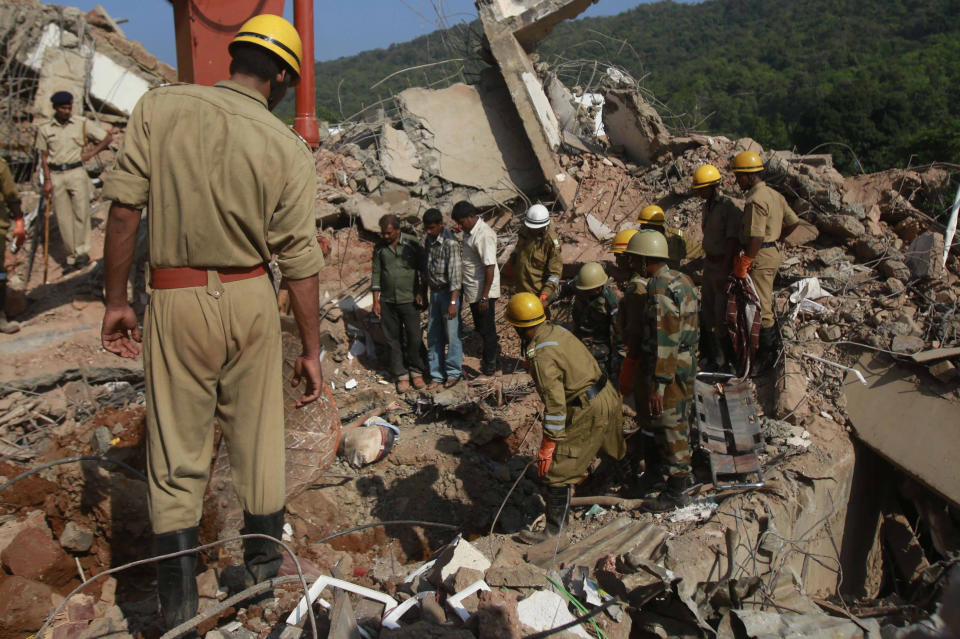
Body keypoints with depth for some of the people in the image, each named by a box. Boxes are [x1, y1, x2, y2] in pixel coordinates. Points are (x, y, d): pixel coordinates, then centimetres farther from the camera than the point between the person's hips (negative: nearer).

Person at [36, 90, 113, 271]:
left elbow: (108, 137, 8)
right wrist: (47, 180, 1)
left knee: (81, 212, -10)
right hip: (56, 176, 2)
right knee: (63, 218, 2)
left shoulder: (82, 124, 2)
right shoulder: (45, 128, 6)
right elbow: (44, 156, 9)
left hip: (76, 172, -2)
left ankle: (81, 252, -1)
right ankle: (72, 257, 8)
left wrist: (91, 153, -1)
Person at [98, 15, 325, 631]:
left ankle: (179, 596, 16)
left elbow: (124, 209, -6)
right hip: (251, 301, 1)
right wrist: (312, 350, 4)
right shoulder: (289, 148, -4)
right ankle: (264, 569, 31)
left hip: (176, 301, 0)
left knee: (177, 450, 9)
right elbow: (300, 261, -3)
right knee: (259, 441, 14)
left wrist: (117, 299, 4)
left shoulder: (158, 107, -2)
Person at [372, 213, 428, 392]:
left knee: (414, 338, 0)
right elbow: (376, 274, 6)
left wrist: (421, 292, -4)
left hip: (409, 300, -2)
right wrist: (376, 301, 3)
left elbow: (423, 270, 2)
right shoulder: (379, 248, 2)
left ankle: (416, 372, 18)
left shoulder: (412, 244, -6)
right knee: (394, 339, 7)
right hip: (387, 302, 2)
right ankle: (401, 375, 17)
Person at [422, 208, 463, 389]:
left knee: (452, 334, 2)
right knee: (433, 335, 9)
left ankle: (454, 372, 16)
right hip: (434, 292, 7)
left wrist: (453, 302, -27)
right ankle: (436, 374, 18)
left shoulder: (450, 243, -19)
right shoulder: (429, 240, 5)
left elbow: (455, 273, -23)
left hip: (448, 292, -7)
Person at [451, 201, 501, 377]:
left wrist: (484, 296, -24)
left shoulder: (484, 235, -24)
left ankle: (490, 365, 20)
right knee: (480, 326, 23)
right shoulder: (469, 231, 5)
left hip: (483, 291, -9)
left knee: (486, 328, 5)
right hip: (473, 290, 9)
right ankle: (493, 349, 44)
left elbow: (490, 267, -25)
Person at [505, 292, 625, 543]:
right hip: (608, 397, 10)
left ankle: (553, 530, 6)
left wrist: (547, 445, -20)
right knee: (613, 450, 33)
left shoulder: (543, 356, -24)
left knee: (557, 468, -3)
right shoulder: (557, 330, 3)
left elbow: (555, 405, -26)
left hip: (588, 411, -9)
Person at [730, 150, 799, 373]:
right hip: (773, 252, 10)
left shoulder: (755, 200, -20)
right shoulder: (774, 194, 11)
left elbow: (756, 238, -25)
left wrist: (743, 265, -20)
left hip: (760, 256, -10)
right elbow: (793, 222, 16)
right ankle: (774, 347, 32)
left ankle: (767, 357, 6)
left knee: (760, 307, -3)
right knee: (765, 303, 20)